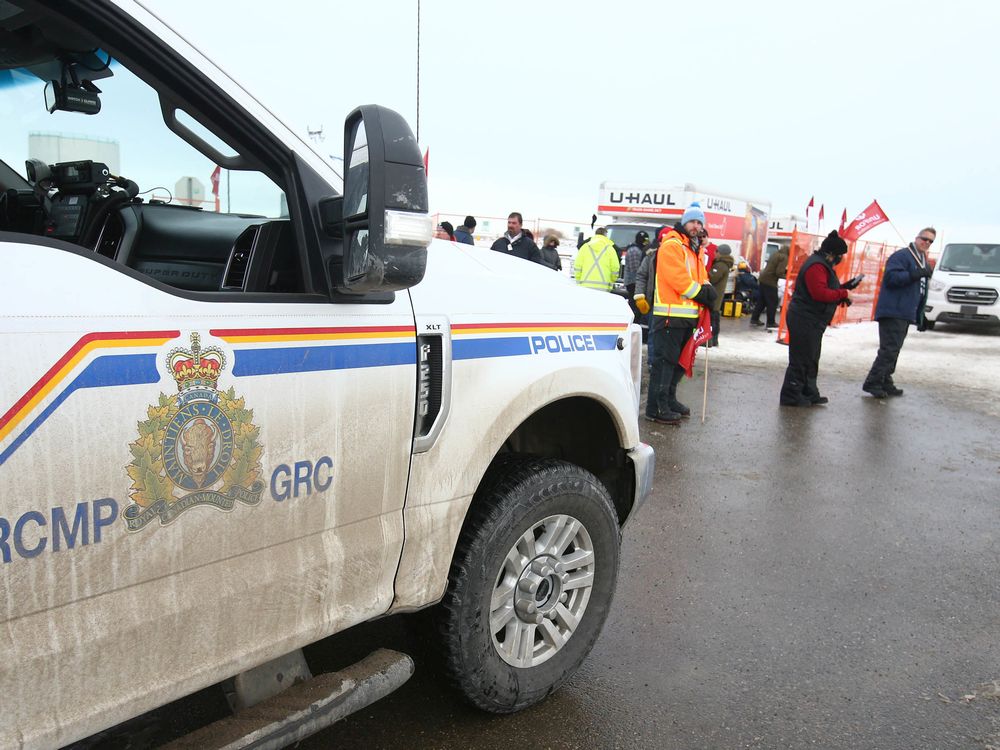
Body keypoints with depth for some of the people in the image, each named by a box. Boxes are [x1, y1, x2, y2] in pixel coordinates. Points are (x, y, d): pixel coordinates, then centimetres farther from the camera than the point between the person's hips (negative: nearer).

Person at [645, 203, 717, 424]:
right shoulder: (672, 245, -10)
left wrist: (707, 291, -3)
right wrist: (701, 293, -12)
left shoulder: (696, 250, 20)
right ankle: (656, 408, -4)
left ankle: (669, 400, 30)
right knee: (664, 360, -8)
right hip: (671, 314, -10)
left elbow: (702, 279, 19)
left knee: (680, 360, 17)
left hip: (688, 315, 10)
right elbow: (680, 279, -19)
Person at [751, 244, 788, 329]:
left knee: (761, 301, 17)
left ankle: (754, 319, 22)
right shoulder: (784, 257, -14)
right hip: (770, 281, -9)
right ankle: (771, 323, 8)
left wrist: (786, 271, 15)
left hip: (763, 278, 9)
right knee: (772, 303, 2)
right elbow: (779, 273, -19)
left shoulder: (776, 253, 12)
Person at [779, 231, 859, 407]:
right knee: (801, 360, -7)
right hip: (805, 321, -11)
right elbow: (820, 293, -26)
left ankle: (809, 394, 25)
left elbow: (825, 289, 21)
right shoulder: (816, 266, -17)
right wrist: (843, 293, -17)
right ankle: (791, 396, -1)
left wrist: (843, 288, 7)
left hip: (811, 321, 11)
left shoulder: (822, 264, 18)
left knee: (810, 359, 17)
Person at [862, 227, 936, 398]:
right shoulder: (902, 256, -7)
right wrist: (916, 274, -28)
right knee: (889, 349, -14)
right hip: (893, 312, -10)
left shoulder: (923, 262, 23)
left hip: (905, 314, 10)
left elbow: (920, 292, 28)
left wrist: (920, 315, 23)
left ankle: (885, 383, 19)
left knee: (893, 350, 13)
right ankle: (872, 383, -11)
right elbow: (891, 277, -22)